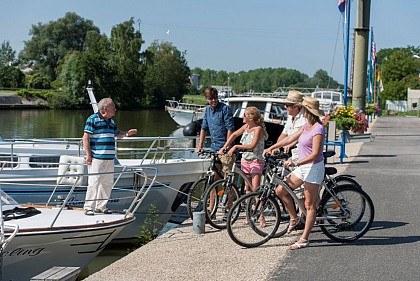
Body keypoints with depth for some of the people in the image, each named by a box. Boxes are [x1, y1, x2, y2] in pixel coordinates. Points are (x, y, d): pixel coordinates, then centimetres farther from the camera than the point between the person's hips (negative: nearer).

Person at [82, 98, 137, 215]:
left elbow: (117, 134, 32)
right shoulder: (93, 119, -7)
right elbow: (86, 138, -9)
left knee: (107, 183, 11)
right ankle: (88, 207, -1)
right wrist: (88, 155, -14)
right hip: (96, 157, -8)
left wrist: (127, 133, 10)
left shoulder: (111, 121, 17)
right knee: (94, 182, -8)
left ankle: (101, 206, 21)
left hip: (109, 158, 8)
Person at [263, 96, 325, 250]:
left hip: (313, 168, -9)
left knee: (310, 205, -3)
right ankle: (293, 218, 24)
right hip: (302, 167, 9)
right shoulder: (306, 126, 11)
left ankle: (304, 238, 2)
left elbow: (314, 154, -23)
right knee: (280, 190, 7)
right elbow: (290, 138, 18)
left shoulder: (318, 129, -17)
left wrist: (296, 163, -31)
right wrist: (271, 148, 15)